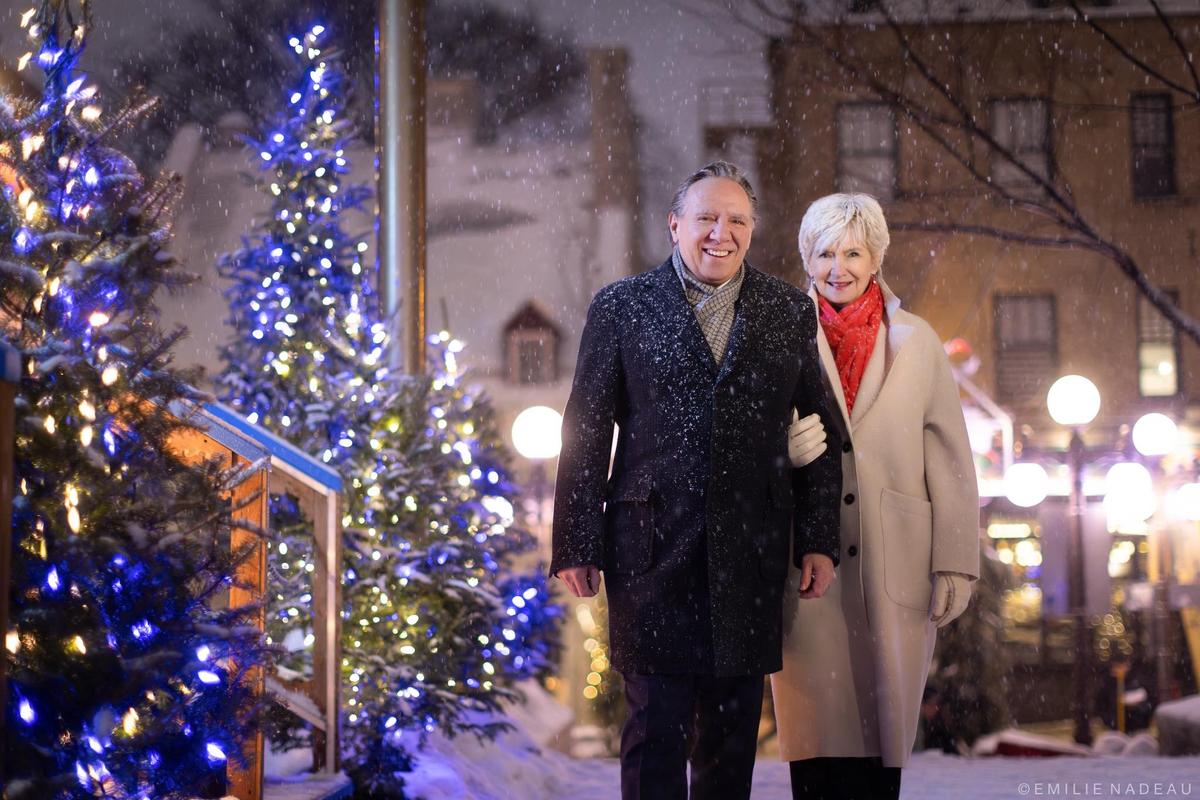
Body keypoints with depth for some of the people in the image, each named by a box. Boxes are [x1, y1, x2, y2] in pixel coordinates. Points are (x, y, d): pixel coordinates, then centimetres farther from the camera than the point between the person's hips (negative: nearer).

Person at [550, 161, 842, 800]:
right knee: (656, 726, -2)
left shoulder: (790, 312, 9)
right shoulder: (621, 306, 4)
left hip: (751, 552, 2)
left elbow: (821, 432, 9)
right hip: (651, 548, -2)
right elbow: (586, 431, 2)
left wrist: (819, 541, 3)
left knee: (733, 731, 9)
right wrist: (577, 545, -3)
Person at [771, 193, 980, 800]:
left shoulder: (916, 341, 11)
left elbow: (949, 460, 7)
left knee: (884, 728, 1)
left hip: (895, 567, 1)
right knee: (818, 730, -5)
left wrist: (955, 564, 1)